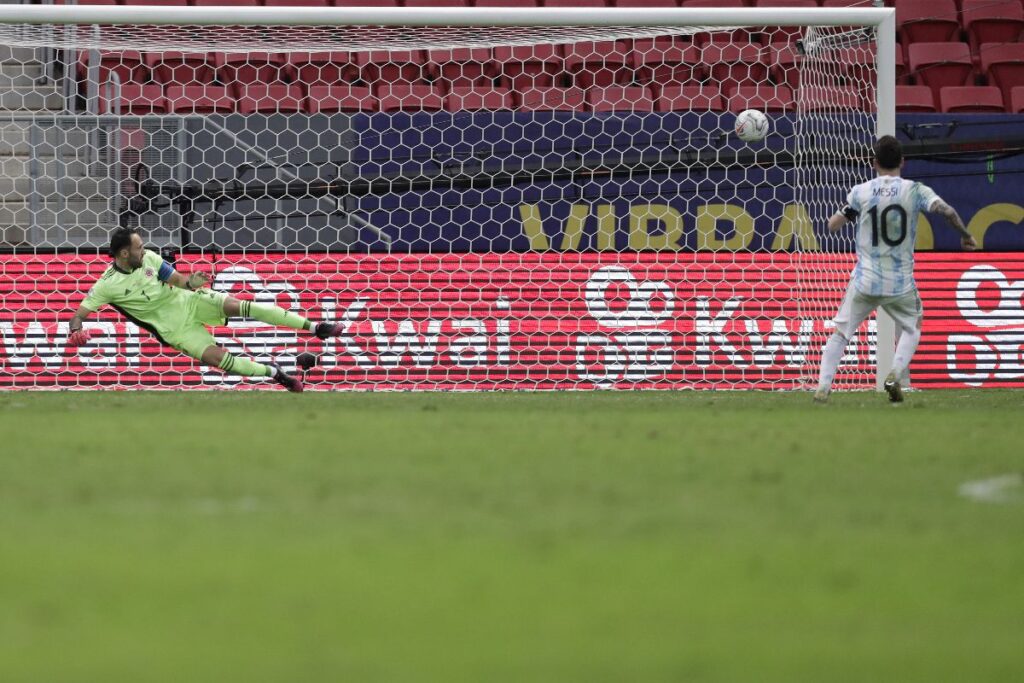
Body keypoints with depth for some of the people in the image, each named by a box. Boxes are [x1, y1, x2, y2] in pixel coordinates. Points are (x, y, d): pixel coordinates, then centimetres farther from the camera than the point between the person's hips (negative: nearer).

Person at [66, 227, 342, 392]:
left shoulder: (148, 258, -3)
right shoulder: (107, 285, -15)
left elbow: (177, 280, 3)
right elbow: (79, 314, -11)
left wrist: (191, 282, -20)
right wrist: (76, 332, -33)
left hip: (187, 301, 3)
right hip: (174, 328, -3)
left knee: (237, 305, -19)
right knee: (216, 356, -24)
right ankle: (273, 373, -7)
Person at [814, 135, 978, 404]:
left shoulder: (861, 192, -1)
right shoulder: (914, 190, -4)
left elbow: (832, 225, 6)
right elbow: (947, 211, -16)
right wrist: (966, 236, 0)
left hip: (865, 281, 0)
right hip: (901, 284, 0)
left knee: (840, 333, 10)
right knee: (911, 329, 22)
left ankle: (823, 387, -5)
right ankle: (896, 374, -3)